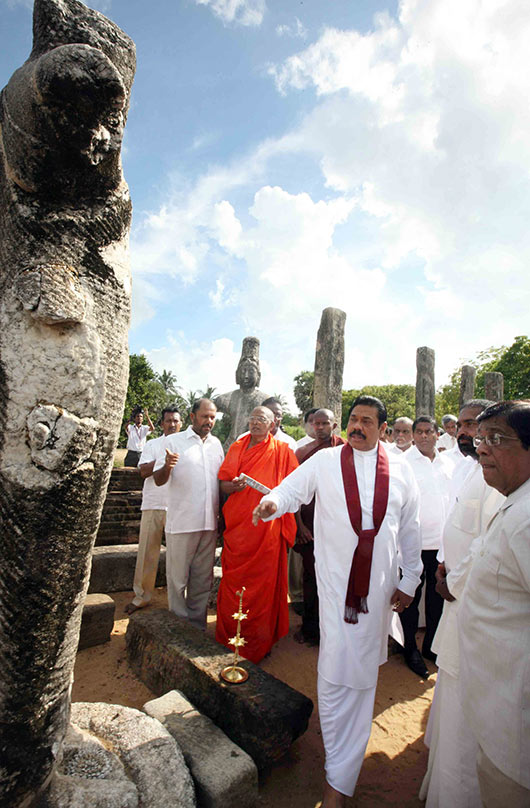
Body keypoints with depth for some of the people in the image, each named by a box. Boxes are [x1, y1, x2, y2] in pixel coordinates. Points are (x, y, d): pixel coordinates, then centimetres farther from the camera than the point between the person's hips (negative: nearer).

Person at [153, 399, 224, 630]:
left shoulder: (216, 444, 11)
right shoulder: (174, 441, -2)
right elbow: (158, 480, -5)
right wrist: (167, 466, -28)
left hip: (209, 523, 4)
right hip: (181, 523, -4)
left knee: (203, 578, 14)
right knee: (178, 578, 6)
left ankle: (197, 625, 29)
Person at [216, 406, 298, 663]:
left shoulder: (282, 451, 1)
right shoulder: (236, 448, 11)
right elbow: (224, 483, 11)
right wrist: (234, 486, -11)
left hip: (267, 525, -3)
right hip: (237, 524, 3)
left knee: (263, 583, 4)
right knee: (233, 580, 9)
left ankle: (258, 643, 23)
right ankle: (229, 635, 29)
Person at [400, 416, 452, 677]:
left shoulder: (446, 465, 9)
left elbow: (453, 500, 16)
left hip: (442, 543, 5)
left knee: (438, 596, 16)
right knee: (411, 597, 7)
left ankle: (431, 646, 34)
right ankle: (411, 649, 27)